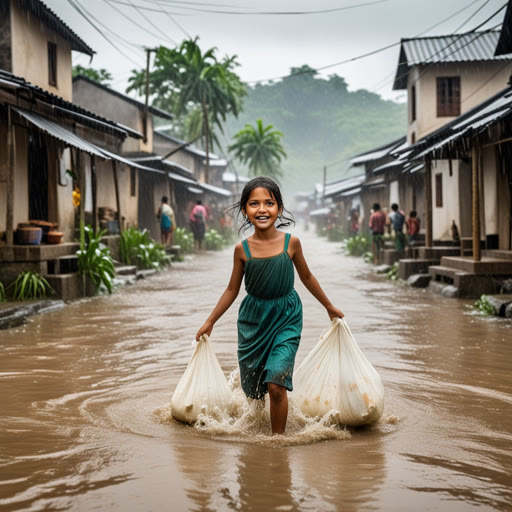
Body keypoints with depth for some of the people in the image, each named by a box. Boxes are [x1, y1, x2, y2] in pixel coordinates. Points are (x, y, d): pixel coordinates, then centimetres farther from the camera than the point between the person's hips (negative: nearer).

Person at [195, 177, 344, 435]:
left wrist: (329, 307, 17)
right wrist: (209, 322, 7)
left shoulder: (291, 242, -9)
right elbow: (232, 290, 5)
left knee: (276, 384, -15)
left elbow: (306, 277, 7)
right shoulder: (242, 249, -7)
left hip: (286, 318, -2)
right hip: (253, 319, 2)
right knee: (253, 388, 13)